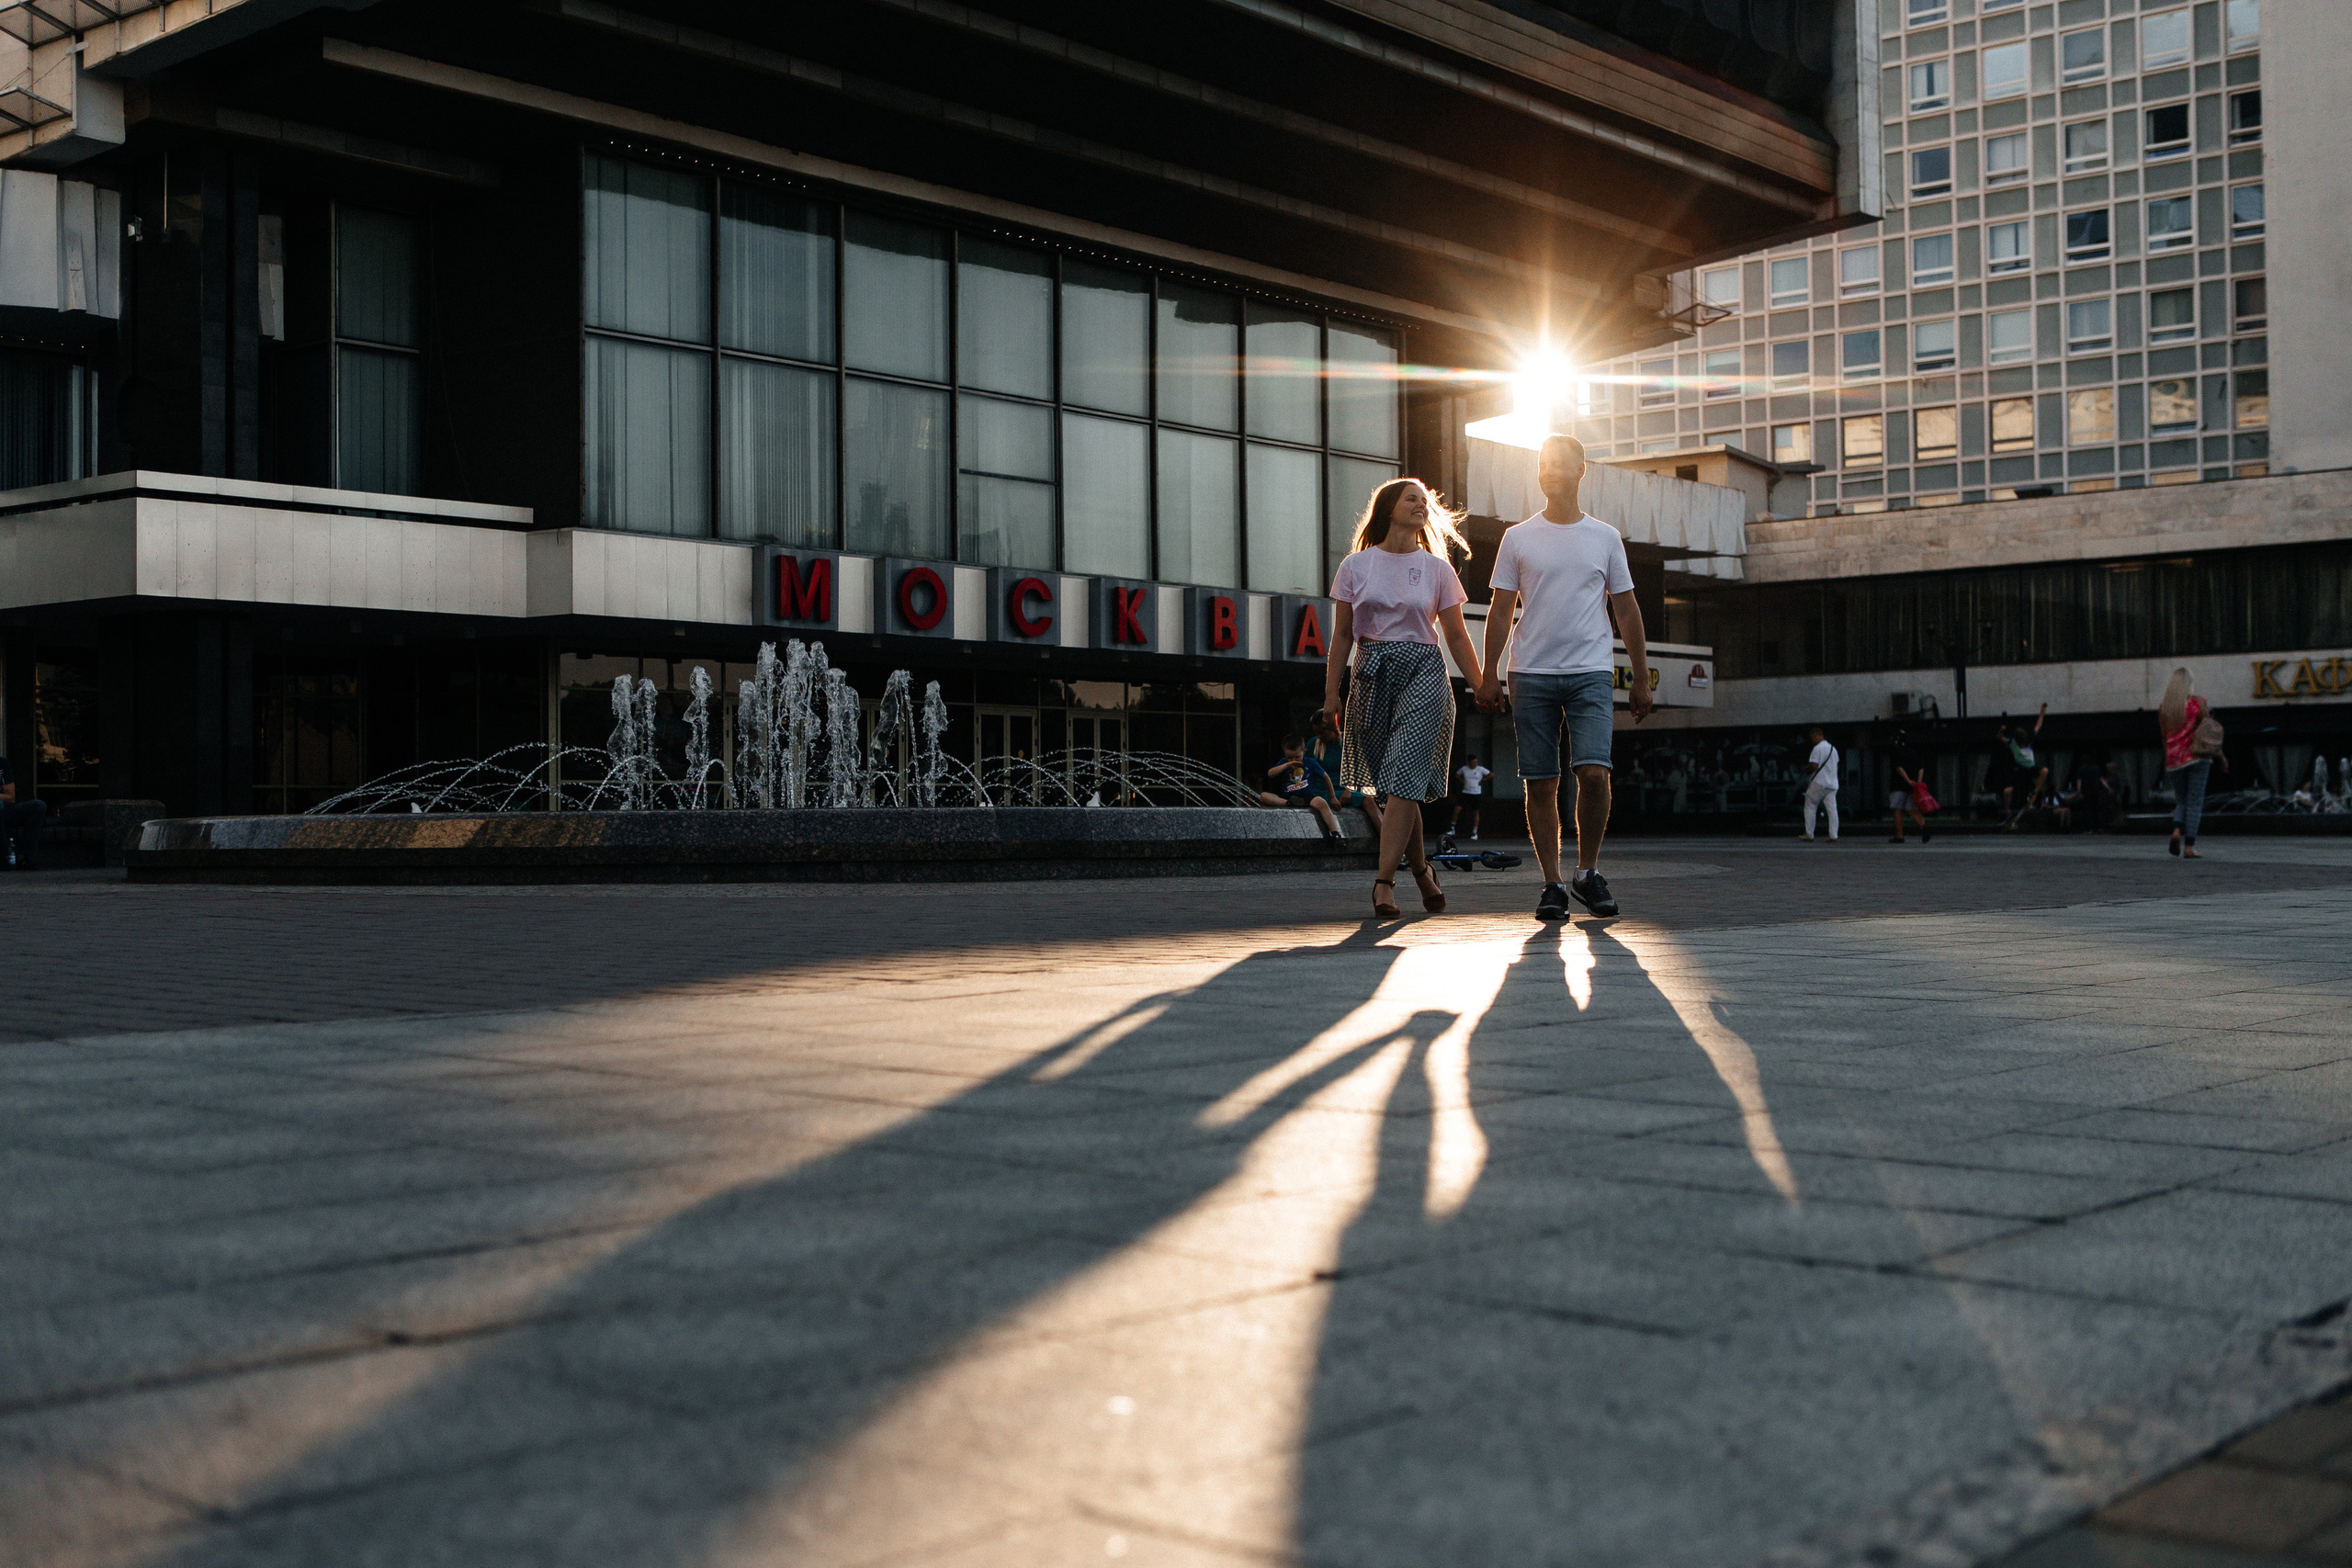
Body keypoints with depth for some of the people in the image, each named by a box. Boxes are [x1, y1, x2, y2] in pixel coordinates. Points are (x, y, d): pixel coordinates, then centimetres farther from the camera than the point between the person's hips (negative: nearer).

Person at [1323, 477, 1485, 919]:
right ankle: (1421, 869, 24)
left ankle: (1384, 880, -15)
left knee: (1403, 779, -14)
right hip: (1372, 672, 1)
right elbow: (1342, 635, 9)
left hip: (1424, 673, -1)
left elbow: (1457, 637, 11)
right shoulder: (1356, 566, 7)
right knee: (1398, 783, 5)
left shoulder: (1437, 570, 7)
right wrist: (1331, 694, 4)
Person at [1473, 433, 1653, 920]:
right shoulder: (1517, 538, 8)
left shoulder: (1605, 538, 11)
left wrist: (1641, 679, 11)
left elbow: (1626, 610, 13)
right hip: (1531, 674, 0)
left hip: (1592, 672, 0)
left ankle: (1587, 874, 3)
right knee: (1541, 783, 0)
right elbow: (1501, 610, 9)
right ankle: (1552, 884, 7)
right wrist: (1490, 673, 1)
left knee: (1594, 773, -15)